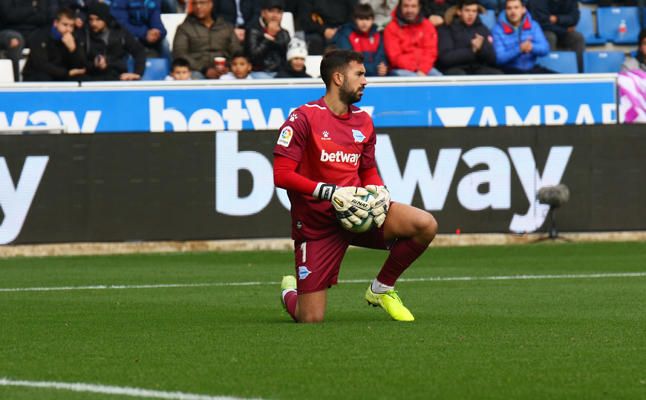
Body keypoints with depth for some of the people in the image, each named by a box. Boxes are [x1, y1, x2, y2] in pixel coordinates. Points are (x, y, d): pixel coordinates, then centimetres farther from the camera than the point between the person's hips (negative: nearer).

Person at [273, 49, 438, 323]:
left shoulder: (363, 121, 10)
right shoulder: (304, 118, -10)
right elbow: (281, 174, -16)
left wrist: (380, 192, -3)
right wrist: (331, 193, -24)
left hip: (356, 212, 5)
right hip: (316, 221, -5)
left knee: (426, 225, -18)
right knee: (311, 319, -10)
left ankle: (382, 289, 5)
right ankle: (290, 292, 31)